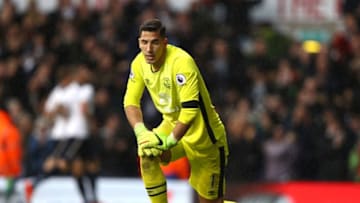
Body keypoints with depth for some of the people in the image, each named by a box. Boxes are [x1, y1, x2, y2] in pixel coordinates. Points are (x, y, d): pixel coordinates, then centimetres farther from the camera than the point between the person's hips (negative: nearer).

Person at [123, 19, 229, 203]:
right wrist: (141, 131, -20)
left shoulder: (181, 62, -29)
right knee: (146, 156, -24)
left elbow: (190, 109, -33)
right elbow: (130, 101, -3)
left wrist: (170, 140, -32)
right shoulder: (140, 63, -8)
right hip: (172, 124, 6)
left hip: (202, 134, -6)